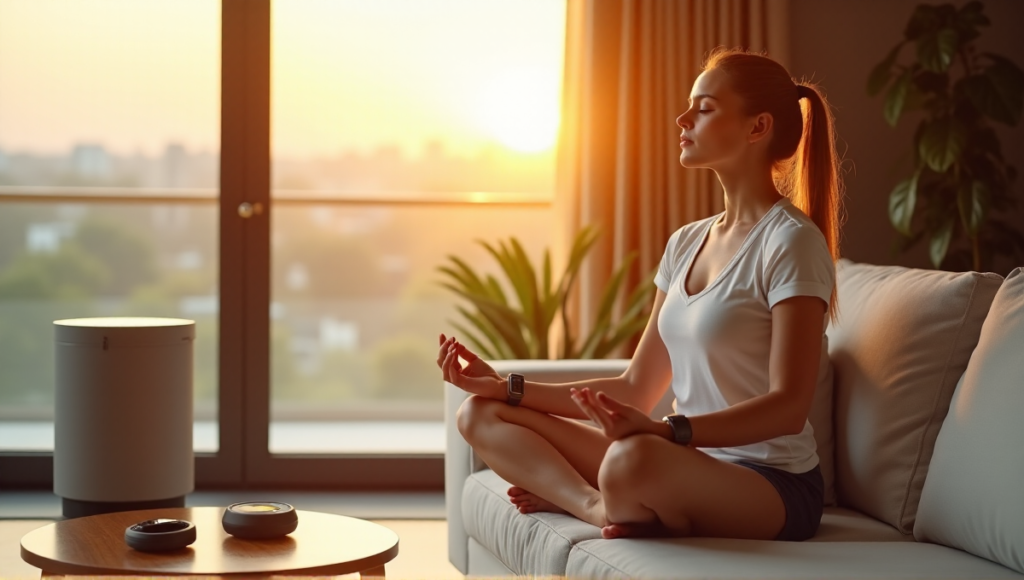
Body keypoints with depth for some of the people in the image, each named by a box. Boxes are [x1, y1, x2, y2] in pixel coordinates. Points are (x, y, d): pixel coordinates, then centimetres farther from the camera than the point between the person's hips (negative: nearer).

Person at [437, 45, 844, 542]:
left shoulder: (791, 242, -11)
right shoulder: (685, 244, 14)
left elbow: (789, 407, -19)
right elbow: (635, 390, 15)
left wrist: (665, 431, -33)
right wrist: (506, 387, 10)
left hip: (772, 486, -8)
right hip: (689, 467, 9)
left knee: (633, 459, -42)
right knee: (479, 414, 1)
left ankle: (569, 496, -10)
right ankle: (603, 509, -19)